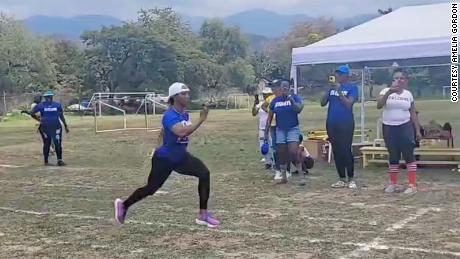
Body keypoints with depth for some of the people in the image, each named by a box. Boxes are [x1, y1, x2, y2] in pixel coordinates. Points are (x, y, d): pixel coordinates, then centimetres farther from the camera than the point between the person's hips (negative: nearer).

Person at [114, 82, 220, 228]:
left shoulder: (184, 115, 0)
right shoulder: (170, 116, -26)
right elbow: (181, 132, -44)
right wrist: (201, 120, -45)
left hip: (181, 157, 7)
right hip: (164, 159, -7)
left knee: (204, 173, -13)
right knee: (151, 189, 8)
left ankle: (203, 215, -7)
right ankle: (123, 205, 36)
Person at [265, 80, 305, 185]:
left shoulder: (295, 98, -2)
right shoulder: (275, 101, 5)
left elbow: (299, 109, -20)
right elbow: (270, 117, 11)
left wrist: (291, 99, -26)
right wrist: (266, 132, 9)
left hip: (293, 129, -3)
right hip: (280, 130, 4)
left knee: (293, 152, -16)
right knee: (281, 154, 7)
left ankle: (302, 175, -8)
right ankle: (283, 176, 20)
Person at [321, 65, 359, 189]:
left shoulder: (352, 87, -2)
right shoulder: (332, 87, 11)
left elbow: (349, 104, -14)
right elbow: (323, 103, 5)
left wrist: (339, 90, -18)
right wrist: (329, 89, -6)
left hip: (346, 124, -5)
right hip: (332, 124, 5)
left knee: (346, 151, -6)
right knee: (336, 152, 7)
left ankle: (351, 179, 4)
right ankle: (342, 179, 15)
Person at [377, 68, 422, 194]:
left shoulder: (408, 94, 6)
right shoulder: (386, 91, -2)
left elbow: (413, 113, 10)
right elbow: (379, 105, -19)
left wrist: (418, 130, 4)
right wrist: (389, 92, -30)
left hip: (405, 127, 0)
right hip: (388, 127, 0)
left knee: (408, 155, -6)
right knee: (393, 156, 8)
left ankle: (413, 185, -3)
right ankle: (393, 184, 18)